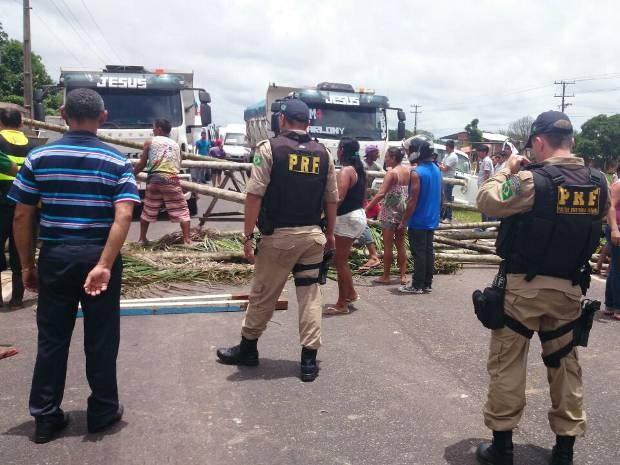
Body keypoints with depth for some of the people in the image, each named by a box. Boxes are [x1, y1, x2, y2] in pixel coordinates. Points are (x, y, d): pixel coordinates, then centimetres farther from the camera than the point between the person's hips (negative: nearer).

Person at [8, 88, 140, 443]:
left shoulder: (39, 157, 1)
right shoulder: (118, 162, -4)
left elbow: (22, 217, 0)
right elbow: (123, 217, -18)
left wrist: (27, 264, 8)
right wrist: (105, 264, -21)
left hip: (55, 256, 2)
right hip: (99, 256, -1)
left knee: (52, 338, 13)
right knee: (101, 339, 10)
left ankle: (46, 416, 22)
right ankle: (103, 412, 23)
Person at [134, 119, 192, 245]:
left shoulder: (150, 142, 9)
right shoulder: (175, 145, 15)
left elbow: (142, 164, 9)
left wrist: (132, 174, 23)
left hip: (154, 179, 1)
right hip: (171, 180, 0)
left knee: (148, 211, 16)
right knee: (181, 210, 4)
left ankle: (142, 239, 25)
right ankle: (187, 239, -3)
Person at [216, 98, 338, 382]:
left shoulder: (269, 148, -6)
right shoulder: (323, 153, 7)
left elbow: (254, 195, -12)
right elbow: (331, 199, 10)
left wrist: (248, 235, -7)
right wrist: (329, 234, 21)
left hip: (278, 236, -3)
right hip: (313, 236, 4)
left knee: (263, 295, 10)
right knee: (310, 295, 9)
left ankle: (247, 349, 28)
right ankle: (309, 359, 12)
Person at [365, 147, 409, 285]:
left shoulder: (392, 173, -15)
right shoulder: (408, 171, 5)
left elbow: (381, 194, -23)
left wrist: (367, 208, -22)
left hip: (390, 213, -6)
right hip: (403, 212, 6)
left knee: (388, 246, 3)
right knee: (401, 245, 14)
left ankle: (386, 276, 11)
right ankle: (403, 276, 17)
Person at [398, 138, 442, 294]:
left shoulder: (416, 173, -18)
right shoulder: (436, 170, 8)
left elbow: (413, 200, -19)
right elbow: (440, 195, 16)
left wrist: (403, 221, -13)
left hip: (418, 222, -8)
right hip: (432, 220, 8)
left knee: (418, 253, -2)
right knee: (428, 251, 12)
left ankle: (417, 285, 5)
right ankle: (427, 284, 19)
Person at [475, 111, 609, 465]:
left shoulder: (531, 180, -18)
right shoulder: (599, 183, -1)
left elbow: (486, 201, -9)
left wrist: (507, 171, 5)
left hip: (524, 287, -5)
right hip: (571, 288, 5)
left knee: (507, 364, 7)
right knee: (566, 364, 16)